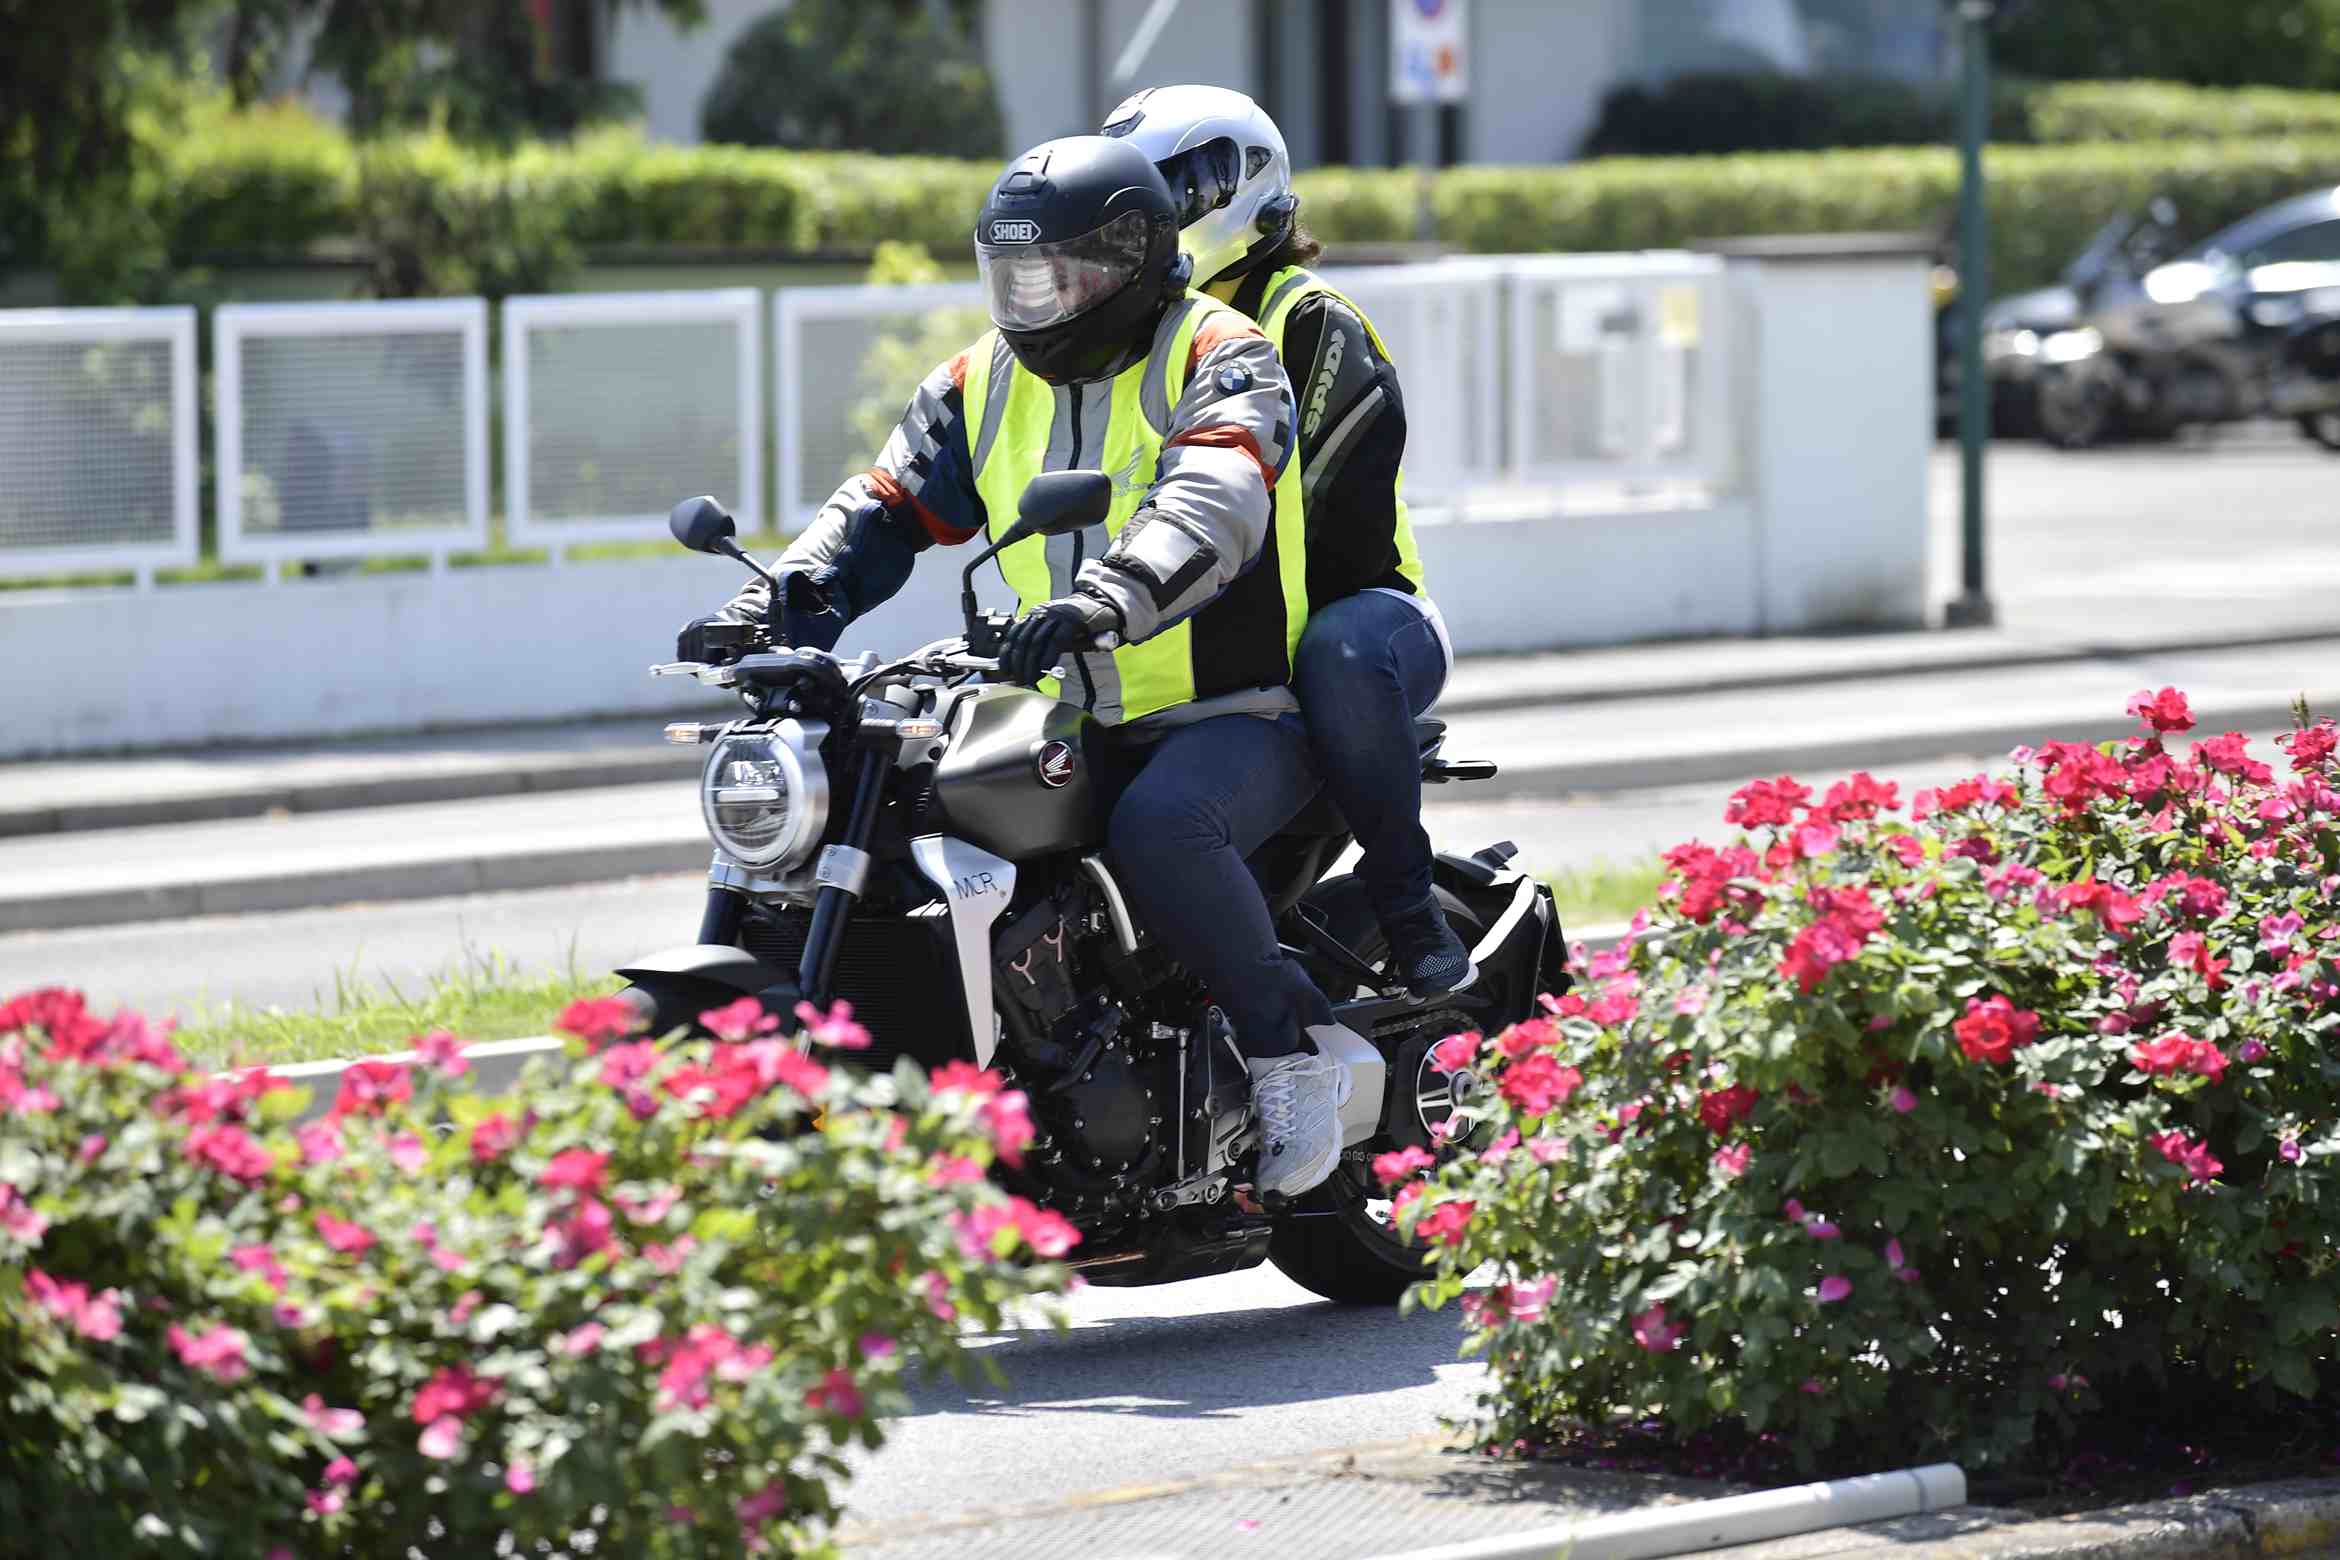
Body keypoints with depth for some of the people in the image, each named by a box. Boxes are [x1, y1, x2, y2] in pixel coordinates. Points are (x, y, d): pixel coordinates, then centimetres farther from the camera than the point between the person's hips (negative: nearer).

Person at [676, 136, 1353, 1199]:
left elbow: (1213, 500, -29)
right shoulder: (987, 385, 13)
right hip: (1075, 732, 7)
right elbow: (886, 509, 7)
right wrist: (776, 606, -13)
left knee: (1158, 829, -38)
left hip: (1239, 720, -7)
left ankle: (1289, 1045, -20)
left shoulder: (1218, 361, -9)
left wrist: (1110, 598, -49)